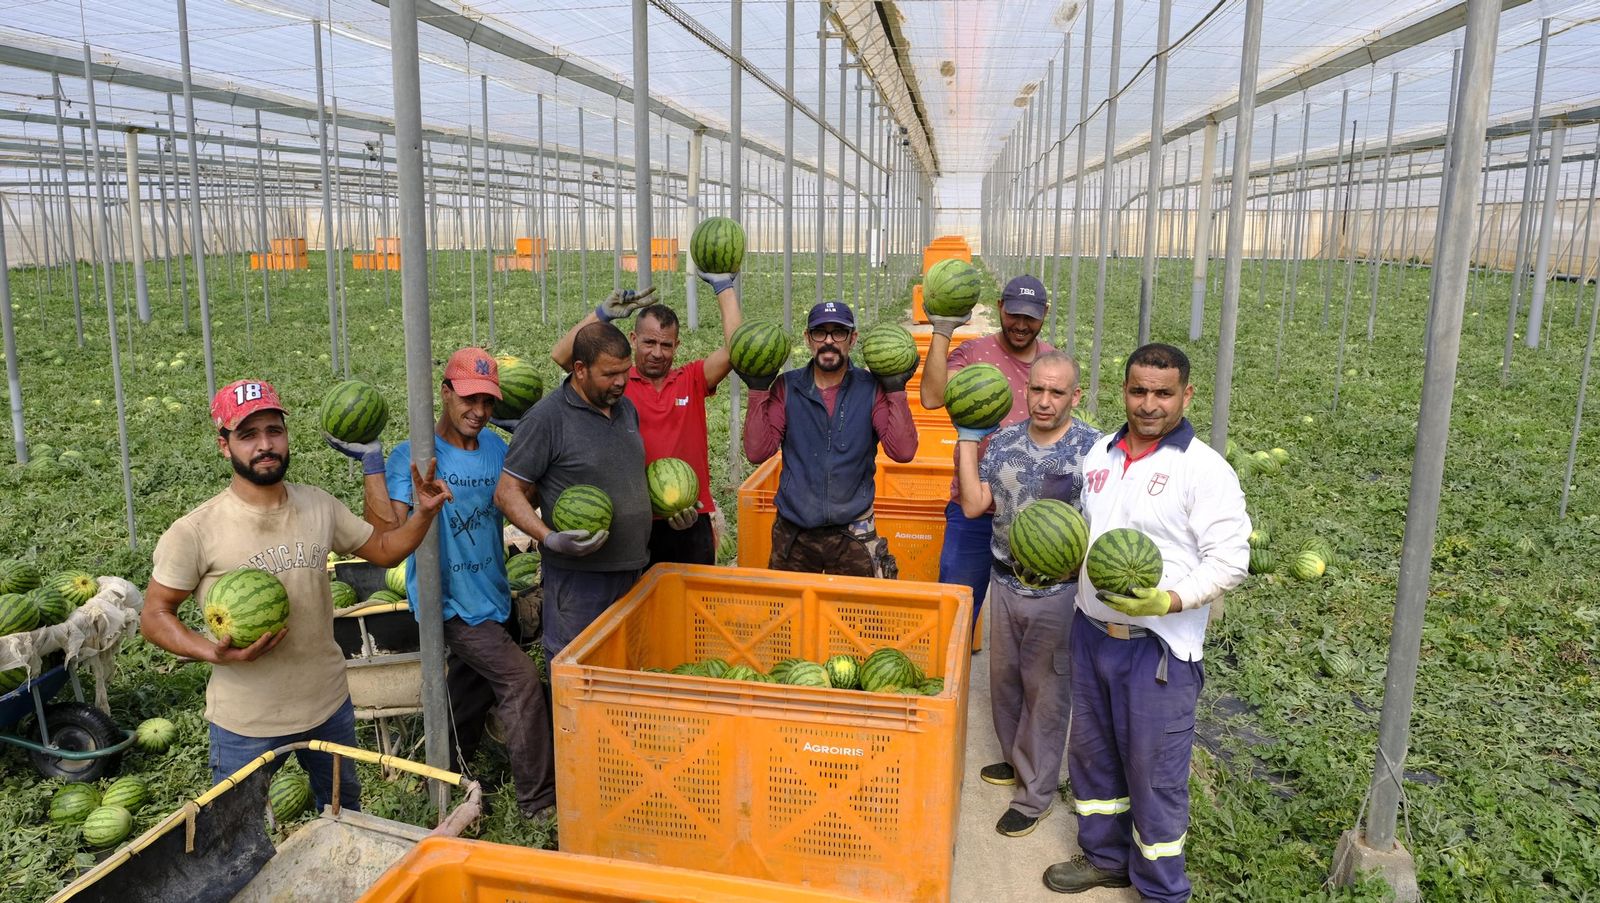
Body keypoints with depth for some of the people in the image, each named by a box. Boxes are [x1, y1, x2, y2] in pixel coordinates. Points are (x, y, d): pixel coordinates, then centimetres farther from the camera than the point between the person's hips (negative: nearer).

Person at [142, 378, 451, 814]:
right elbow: (155, 615, -9)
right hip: (246, 724, -4)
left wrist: (424, 512, -12)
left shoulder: (319, 506, -4)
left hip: (329, 703, 4)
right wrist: (214, 652, -26)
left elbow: (384, 549, 7)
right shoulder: (196, 531, -16)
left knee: (345, 813, 25)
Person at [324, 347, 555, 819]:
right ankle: (539, 804, -1)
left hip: (493, 596, 7)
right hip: (451, 601, -7)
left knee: (471, 692, 20)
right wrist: (372, 463, -28)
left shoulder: (496, 446, 5)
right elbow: (387, 526, -24)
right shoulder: (414, 456, -14)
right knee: (522, 681, -13)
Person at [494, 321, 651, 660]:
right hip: (578, 575, -7)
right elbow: (508, 492, -12)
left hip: (633, 568, 7)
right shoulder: (546, 418, -12)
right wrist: (549, 538, -25)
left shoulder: (626, 408, 11)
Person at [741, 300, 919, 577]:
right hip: (792, 534, 1)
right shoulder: (786, 387, -2)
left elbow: (902, 451, -14)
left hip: (853, 535, -1)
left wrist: (896, 391, -17)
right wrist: (758, 390, -14)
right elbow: (757, 452, -10)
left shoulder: (872, 389, -4)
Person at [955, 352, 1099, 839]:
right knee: (1004, 679, 20)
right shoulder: (1003, 441, 0)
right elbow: (973, 504, -8)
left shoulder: (1093, 447, -13)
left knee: (1045, 690, 8)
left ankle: (1034, 793, 24)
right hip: (1005, 580, 5)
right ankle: (1017, 761, 44)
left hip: (1057, 591, -5)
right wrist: (967, 438, -8)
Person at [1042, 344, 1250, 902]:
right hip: (1091, 631, 7)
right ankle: (1105, 857, 41)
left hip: (1160, 645, -6)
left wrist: (1167, 601, -28)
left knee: (1154, 772, 6)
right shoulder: (1101, 453, 6)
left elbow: (1229, 559, -15)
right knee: (1093, 752, 20)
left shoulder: (1205, 469, -13)